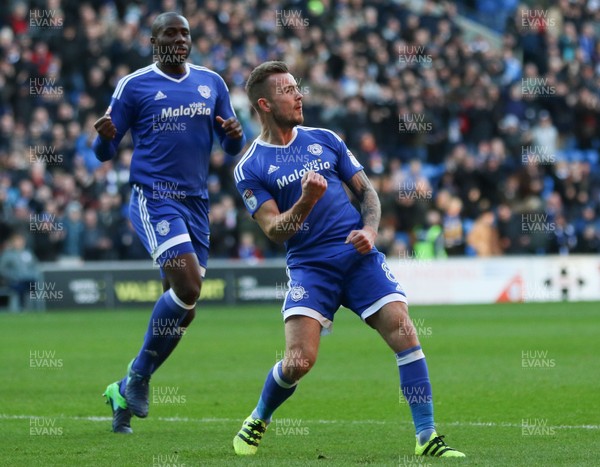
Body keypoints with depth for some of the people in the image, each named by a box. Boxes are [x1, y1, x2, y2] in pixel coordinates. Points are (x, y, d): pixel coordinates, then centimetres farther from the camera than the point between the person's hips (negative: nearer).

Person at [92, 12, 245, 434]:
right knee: (188, 287, -22)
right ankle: (138, 377, -4)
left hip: (196, 203, 6)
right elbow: (106, 152, 1)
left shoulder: (211, 83, 11)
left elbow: (232, 146, 16)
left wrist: (235, 134, -8)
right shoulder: (134, 85, -1)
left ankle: (125, 391, 18)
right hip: (153, 198, -6)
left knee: (182, 307, 4)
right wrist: (104, 137, -23)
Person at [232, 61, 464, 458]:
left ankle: (427, 438, -8)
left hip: (360, 257, 3)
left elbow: (367, 190, 17)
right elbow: (274, 230, -7)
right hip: (310, 266, -3)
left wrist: (370, 230, -2)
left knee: (403, 333, -14)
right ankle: (258, 421, 15)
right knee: (299, 360, -16)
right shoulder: (250, 168, 1)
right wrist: (307, 201, -23)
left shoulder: (324, 140, 11)